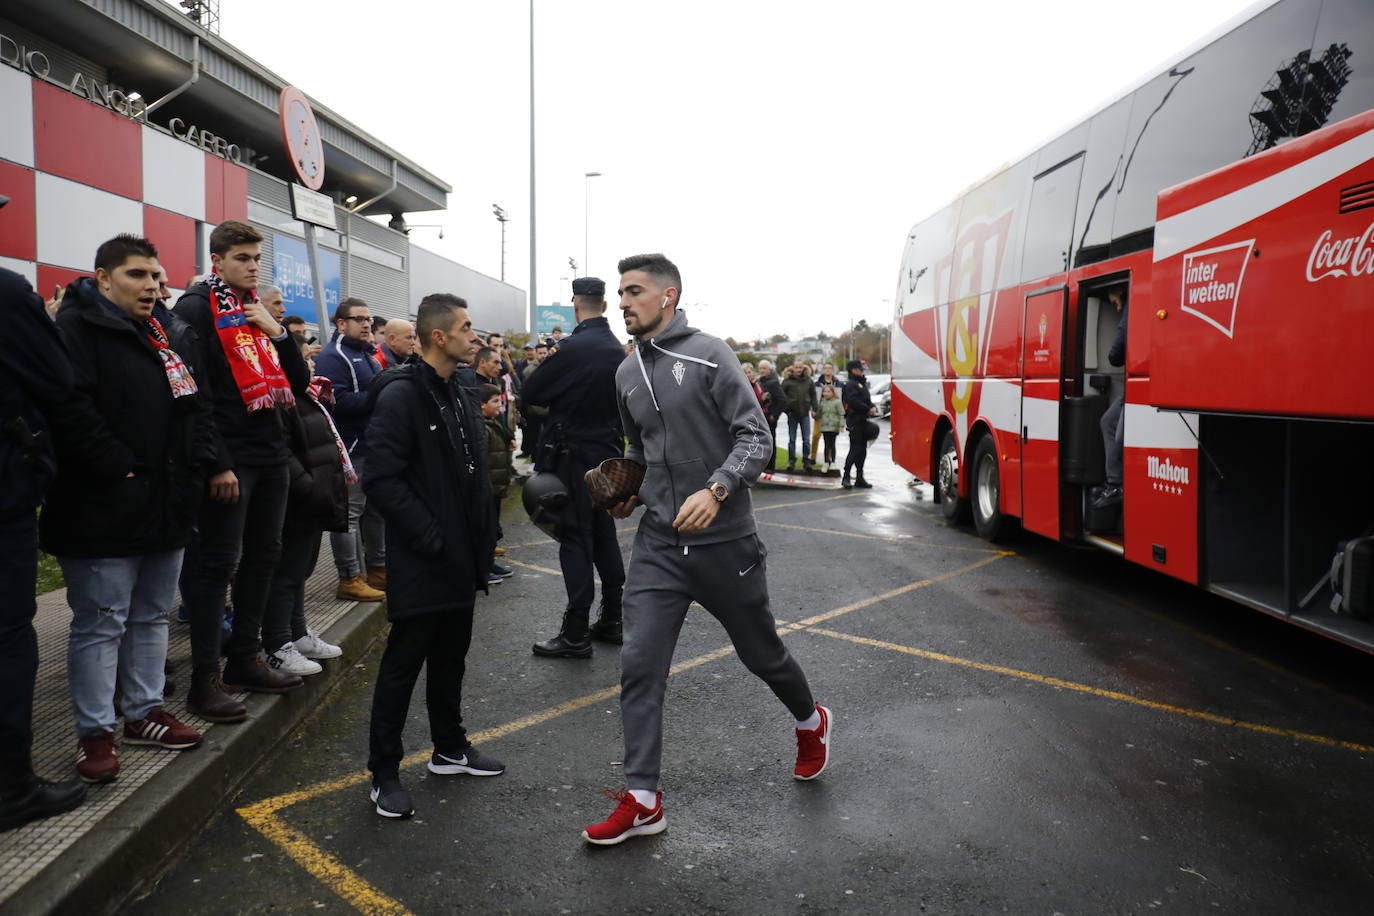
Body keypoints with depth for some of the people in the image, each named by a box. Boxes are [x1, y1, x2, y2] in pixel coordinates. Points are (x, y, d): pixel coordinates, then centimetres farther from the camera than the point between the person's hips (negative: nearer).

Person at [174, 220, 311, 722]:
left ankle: (245, 659, 26)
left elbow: (299, 383, 12)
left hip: (270, 454, 8)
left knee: (263, 557, 13)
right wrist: (218, 465, -20)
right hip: (228, 460, -8)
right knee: (218, 564, -4)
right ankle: (204, 681, 3)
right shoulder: (196, 308, -7)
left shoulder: (258, 311, 16)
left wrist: (277, 332, -3)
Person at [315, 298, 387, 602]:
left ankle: (378, 569, 26)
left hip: (374, 447, 10)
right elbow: (337, 401, -26)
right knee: (349, 513, -6)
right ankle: (350, 579, -1)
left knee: (376, 509, 16)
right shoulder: (333, 357, -12)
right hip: (352, 448, -10)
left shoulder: (366, 355, 20)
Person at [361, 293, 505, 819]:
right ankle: (385, 772, 16)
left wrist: (481, 545, 10)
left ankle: (450, 749, 34)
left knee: (451, 657, 19)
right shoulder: (401, 395, -14)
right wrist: (431, 537, -20)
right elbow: (382, 480, -21)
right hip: (420, 563, -8)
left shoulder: (463, 400, 13)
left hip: (460, 561, 8)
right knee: (403, 664, 2)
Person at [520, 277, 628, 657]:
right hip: (608, 453, 7)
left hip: (574, 457, -7)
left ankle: (576, 633, 1)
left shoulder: (573, 348, -17)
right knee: (604, 534, 15)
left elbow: (531, 393, -9)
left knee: (575, 539, -3)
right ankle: (612, 620, 23)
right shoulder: (618, 350, 7)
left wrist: (547, 363, 7)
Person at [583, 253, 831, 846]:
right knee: (639, 666, -3)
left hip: (725, 541, -4)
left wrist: (716, 490, -27)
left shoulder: (708, 354, -9)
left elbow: (755, 438, -13)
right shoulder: (627, 373, 9)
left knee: (762, 654, 13)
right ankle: (642, 801, 9)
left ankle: (810, 723, 44)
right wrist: (629, 492, 6)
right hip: (658, 544, 5)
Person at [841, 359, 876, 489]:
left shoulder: (862, 383, 21)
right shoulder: (850, 384, -9)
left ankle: (859, 479, 17)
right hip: (855, 421, -10)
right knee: (855, 449, -12)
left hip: (863, 421, 10)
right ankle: (846, 477, -9)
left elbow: (867, 400, 24)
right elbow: (854, 402, -21)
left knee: (862, 450, 11)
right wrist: (868, 409, -17)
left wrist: (873, 408, 4)